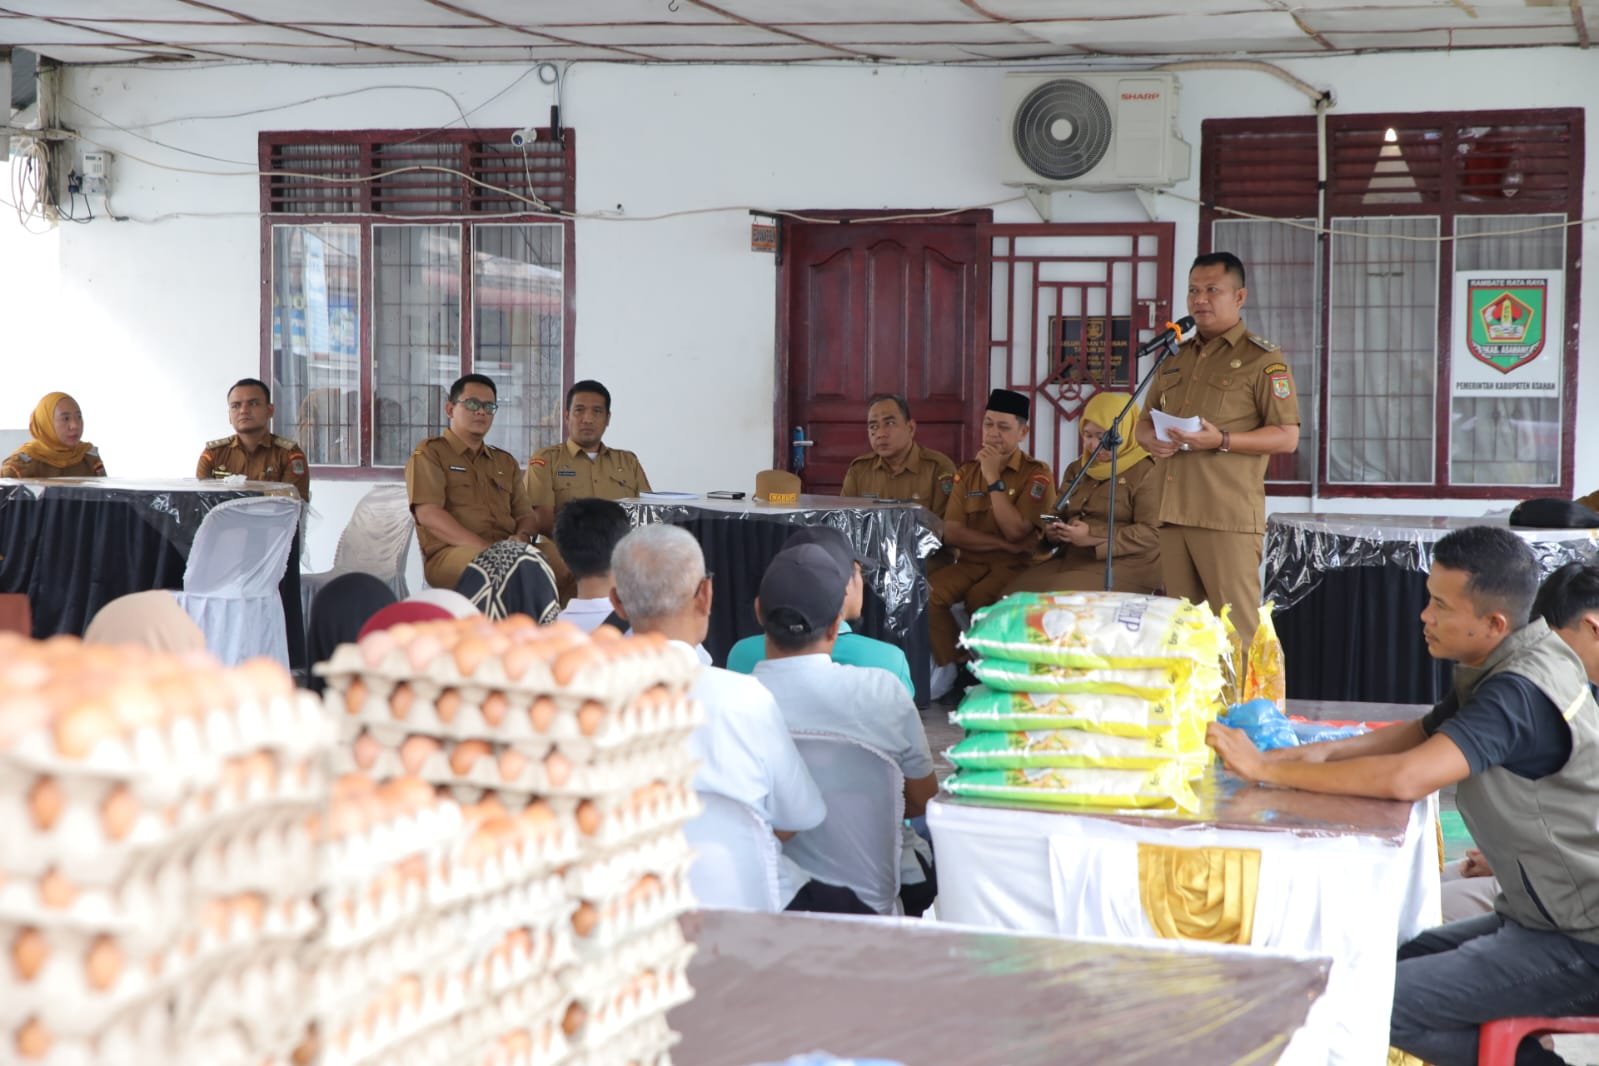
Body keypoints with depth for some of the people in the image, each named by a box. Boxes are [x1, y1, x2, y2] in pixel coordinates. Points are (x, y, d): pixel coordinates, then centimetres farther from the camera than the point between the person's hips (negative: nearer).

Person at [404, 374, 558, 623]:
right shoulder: (429, 454, 10)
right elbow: (428, 515, -4)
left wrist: (521, 537, -4)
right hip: (450, 553, -5)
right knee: (515, 561, -37)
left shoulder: (506, 462, 30)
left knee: (529, 561, -34)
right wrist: (486, 548, -14)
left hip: (508, 553, 5)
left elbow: (526, 515, 23)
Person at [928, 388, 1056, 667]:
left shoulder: (1036, 474, -2)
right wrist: (1004, 545, -13)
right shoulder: (967, 472, 11)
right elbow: (952, 533, 0)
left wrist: (994, 479, -14)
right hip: (971, 563, 4)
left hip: (1017, 566, -4)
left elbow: (1015, 532, -13)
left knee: (979, 597, -35)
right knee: (929, 594, -25)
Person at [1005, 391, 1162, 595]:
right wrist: (1052, 531, 1)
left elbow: (1151, 534, -11)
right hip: (1072, 560, 6)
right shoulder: (1076, 469, 21)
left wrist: (1093, 536, -19)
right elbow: (1058, 514, 28)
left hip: (1123, 566, -6)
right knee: (1015, 593, -19)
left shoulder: (1145, 473, -2)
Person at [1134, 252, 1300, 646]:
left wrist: (1222, 440, -19)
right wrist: (1151, 439, 1)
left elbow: (1287, 437, -6)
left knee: (1237, 629, -9)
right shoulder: (1175, 356, 20)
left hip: (1228, 516, -7)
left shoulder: (1261, 359, 0)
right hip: (1173, 511, 7)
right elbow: (1145, 420, 26)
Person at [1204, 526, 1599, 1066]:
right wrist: (1324, 752, 0)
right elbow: (1422, 734, 19)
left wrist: (1266, 769, -24)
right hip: (1543, 917, 10)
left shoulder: (1519, 694, -24)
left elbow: (1404, 778, -34)